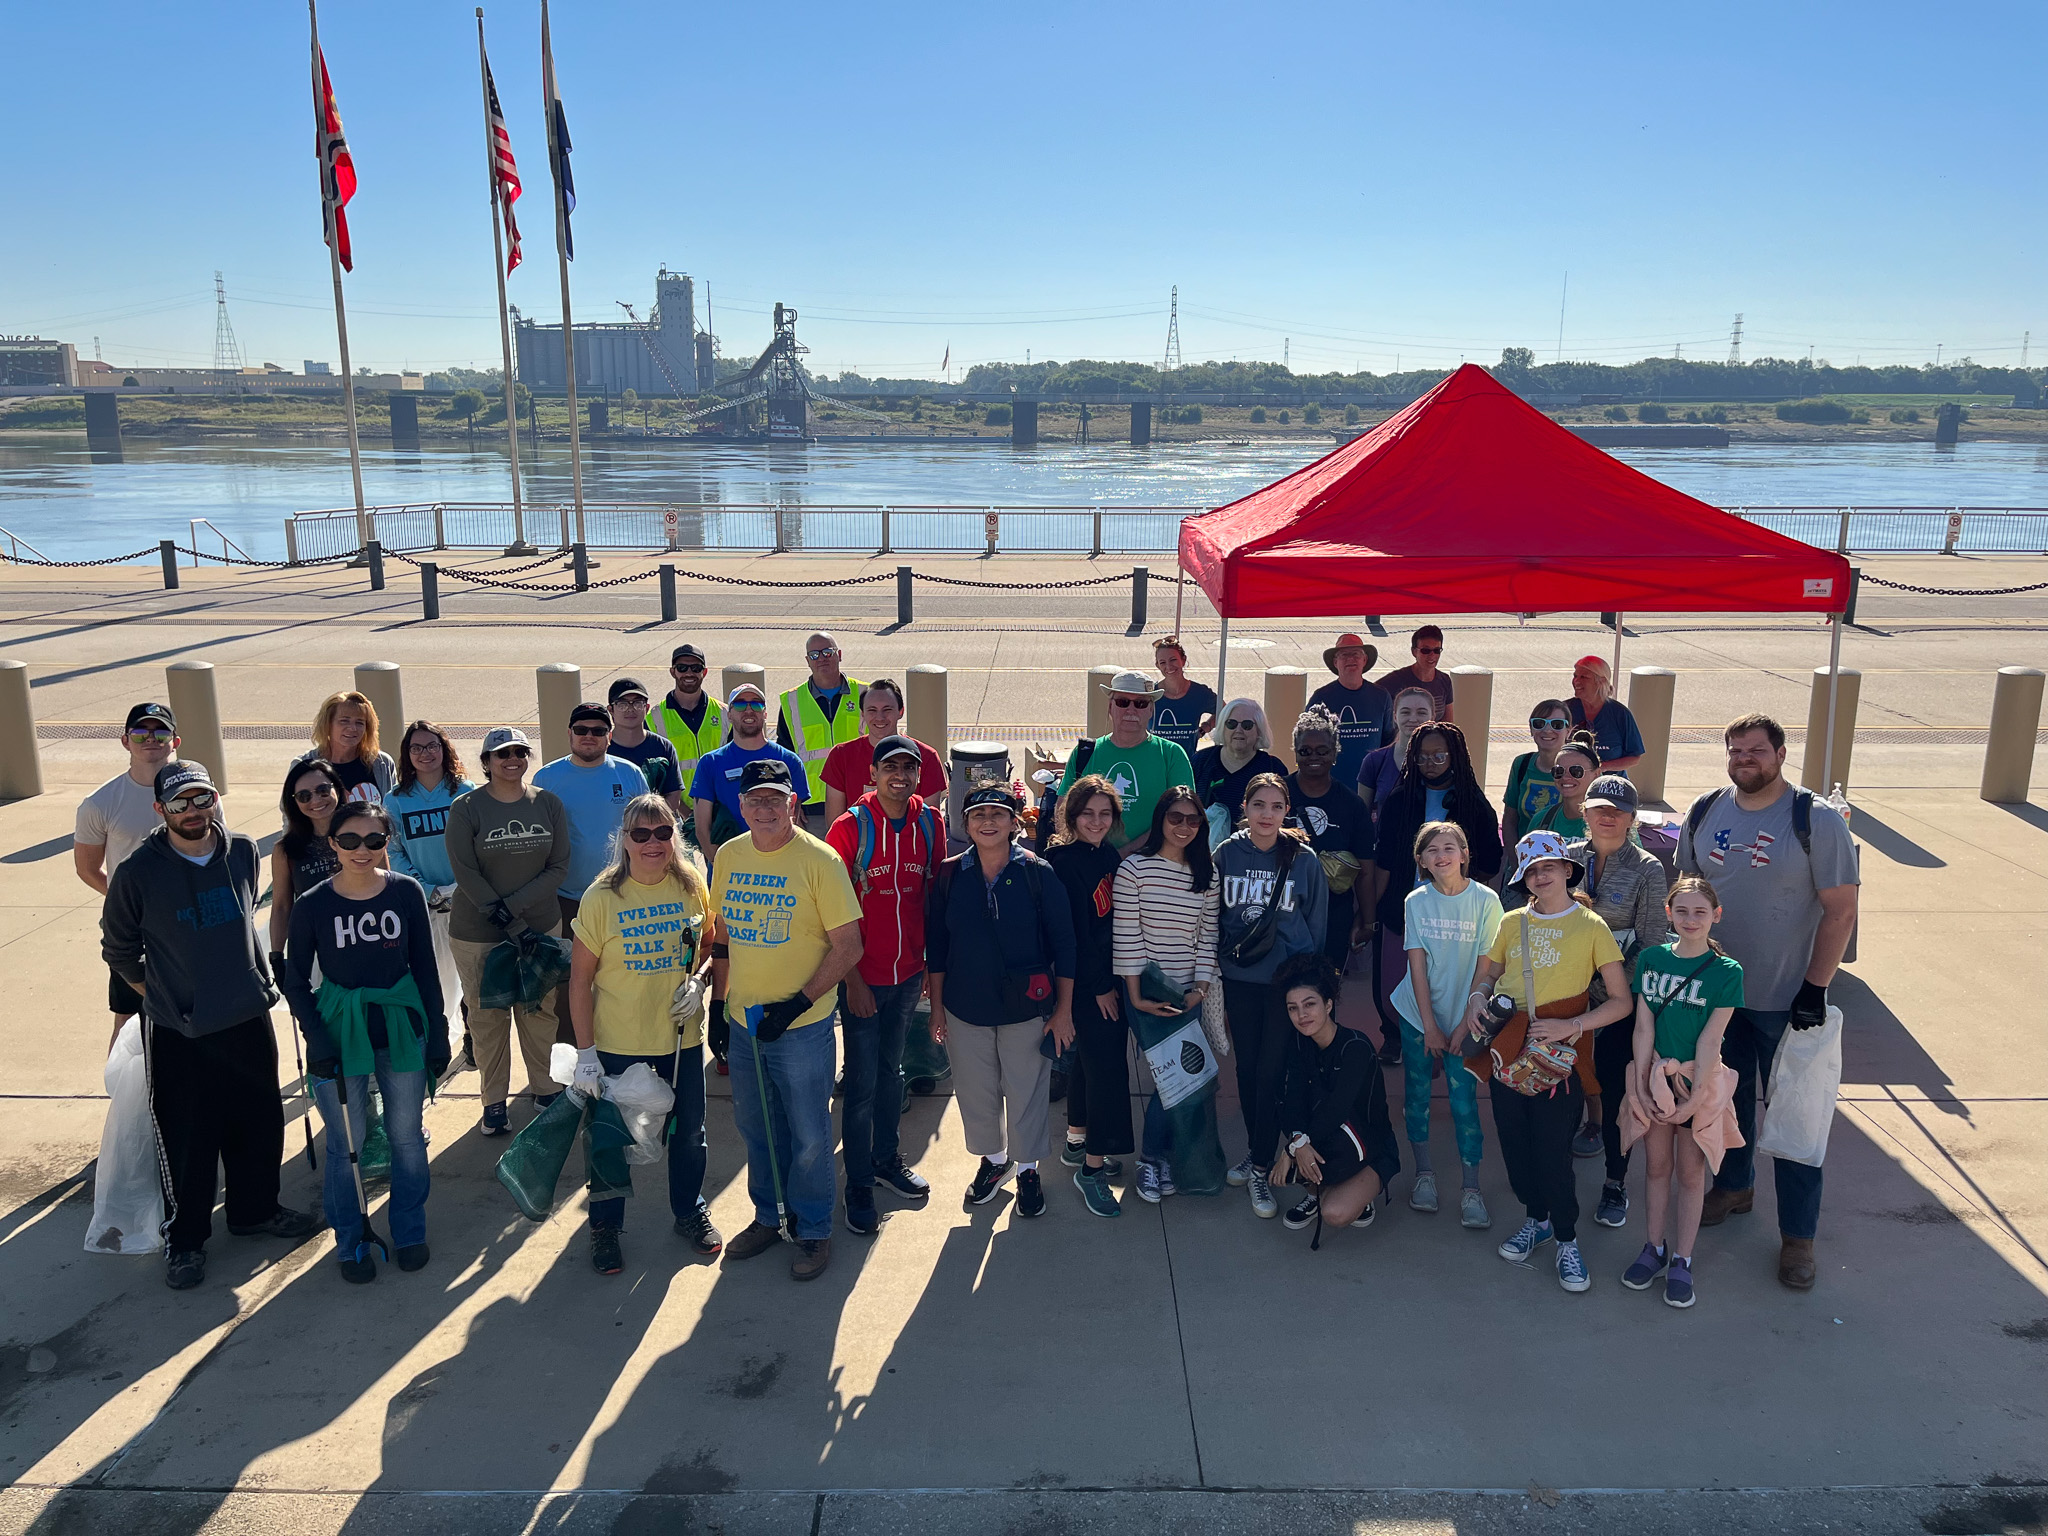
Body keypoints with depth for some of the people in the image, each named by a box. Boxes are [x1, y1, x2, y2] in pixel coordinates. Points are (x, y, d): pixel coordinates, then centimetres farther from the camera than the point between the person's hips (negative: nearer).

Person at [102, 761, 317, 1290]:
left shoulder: (243, 853, -1)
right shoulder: (138, 872, -12)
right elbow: (118, 950, 2)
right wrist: (161, 996, 2)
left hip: (249, 1019, 4)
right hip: (178, 1031, -4)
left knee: (260, 1124, 15)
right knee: (187, 1141, 5)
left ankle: (255, 1210, 36)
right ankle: (185, 1238, 25)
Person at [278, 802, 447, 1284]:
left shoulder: (406, 893, -6)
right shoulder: (312, 905, -9)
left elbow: (425, 968, 1)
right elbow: (295, 980, 0)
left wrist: (438, 1036, 1)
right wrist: (316, 1040, -10)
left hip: (401, 1027, 1)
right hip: (340, 1031, -1)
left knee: (407, 1136, 12)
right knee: (346, 1144, 8)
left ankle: (410, 1233, 31)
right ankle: (350, 1243, 28)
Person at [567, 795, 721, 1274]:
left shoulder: (693, 886, -5)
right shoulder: (601, 896, -12)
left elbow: (712, 945, 9)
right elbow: (580, 977, -8)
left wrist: (699, 982, -12)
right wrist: (585, 1052, -10)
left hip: (682, 1035, 3)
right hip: (618, 1042, -2)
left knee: (689, 1131, 18)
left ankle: (691, 1212, 42)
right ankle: (605, 1226, 35)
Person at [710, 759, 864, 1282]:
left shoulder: (819, 860, -15)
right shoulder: (729, 856, 2)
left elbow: (848, 946, -15)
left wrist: (795, 1004, -19)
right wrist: (718, 1002, 12)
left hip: (802, 1027, -5)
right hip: (744, 1023, 5)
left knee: (809, 1138, 7)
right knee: (755, 1130, 20)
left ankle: (814, 1230, 27)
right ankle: (767, 1217, 40)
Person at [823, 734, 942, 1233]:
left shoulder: (930, 823, -1)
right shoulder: (850, 827, -14)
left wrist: (934, 962, 6)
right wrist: (852, 980, -13)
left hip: (909, 971, 4)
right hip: (863, 976, -4)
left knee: (891, 1069, 20)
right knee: (862, 1083, 3)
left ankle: (886, 1157, 36)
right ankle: (858, 1185, 16)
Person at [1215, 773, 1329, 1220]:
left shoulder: (1304, 859, -6)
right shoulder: (1227, 854, -2)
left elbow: (1316, 924, 2)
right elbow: (1212, 916, 7)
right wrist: (1214, 971, 7)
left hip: (1286, 980, -2)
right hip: (1238, 979, 2)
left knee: (1271, 1071, -3)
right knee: (1246, 1068, 12)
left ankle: (1261, 1167, 10)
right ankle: (1256, 1150, 31)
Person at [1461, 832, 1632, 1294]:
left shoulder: (1590, 926, -3)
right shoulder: (1512, 923, 7)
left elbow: (1621, 1001, -5)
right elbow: (1486, 975, 19)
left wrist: (1570, 1026, -17)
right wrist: (1477, 1000, -3)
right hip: (1507, 1050, 4)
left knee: (1553, 1150, -3)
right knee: (1514, 1145, 10)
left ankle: (1566, 1240, 19)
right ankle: (1536, 1219, 34)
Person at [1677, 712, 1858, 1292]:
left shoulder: (1817, 820, -13)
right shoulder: (1704, 811, 0)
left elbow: (1841, 909, -12)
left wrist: (1815, 988, -15)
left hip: (1786, 999, -4)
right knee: (1729, 1093, 19)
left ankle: (1797, 1235, 16)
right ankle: (1735, 1185, 42)